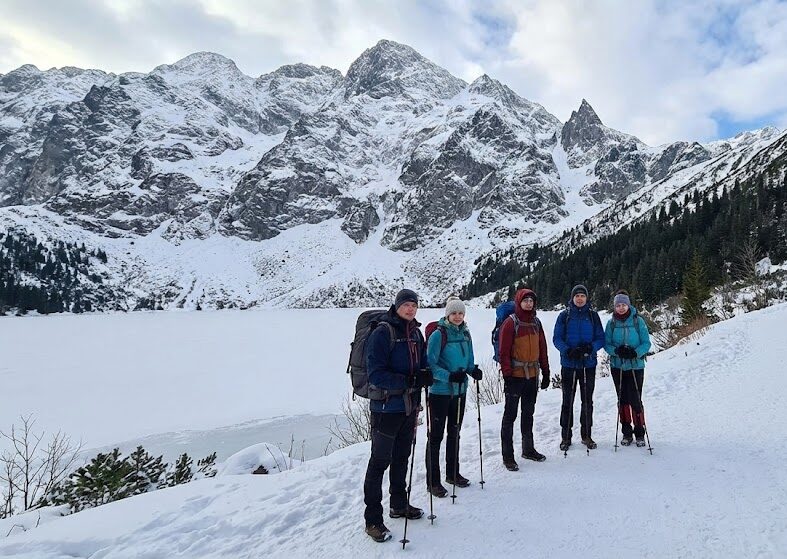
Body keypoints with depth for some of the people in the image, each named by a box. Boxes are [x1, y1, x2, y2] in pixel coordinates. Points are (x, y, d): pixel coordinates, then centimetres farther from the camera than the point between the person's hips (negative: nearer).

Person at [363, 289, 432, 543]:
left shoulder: (416, 333, 8)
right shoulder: (382, 332, -15)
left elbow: (422, 365, 17)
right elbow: (376, 373, -20)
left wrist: (426, 375, -5)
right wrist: (408, 381, -27)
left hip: (409, 406, 7)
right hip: (386, 407, -7)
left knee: (402, 457, 21)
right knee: (380, 461, 2)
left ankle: (399, 505, 38)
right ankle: (373, 520, 14)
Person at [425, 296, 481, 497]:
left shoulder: (465, 334, 6)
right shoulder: (438, 335, -14)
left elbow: (469, 361, 14)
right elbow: (430, 365, -17)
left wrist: (473, 370, -8)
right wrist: (449, 376, -29)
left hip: (460, 390, 7)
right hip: (440, 391, -7)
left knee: (454, 432, 19)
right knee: (436, 435, 0)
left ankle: (453, 473, 35)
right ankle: (432, 481, 10)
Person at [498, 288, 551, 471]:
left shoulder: (536, 322, 10)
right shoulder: (510, 323, -9)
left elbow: (542, 348, 14)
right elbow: (504, 352, -12)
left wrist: (545, 372, 11)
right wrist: (507, 375, -17)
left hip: (532, 376, 6)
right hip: (516, 376, -6)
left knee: (528, 413, 18)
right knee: (510, 415, 0)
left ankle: (528, 449, 32)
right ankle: (508, 456, 6)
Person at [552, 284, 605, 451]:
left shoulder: (593, 315, 4)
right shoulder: (564, 316, 1)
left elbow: (601, 338, 3)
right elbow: (557, 339, -2)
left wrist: (590, 348, -17)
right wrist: (568, 350, -19)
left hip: (588, 364, 1)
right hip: (569, 364, -1)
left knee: (587, 400, 9)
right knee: (567, 401, 4)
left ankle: (586, 434, 22)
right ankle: (566, 436, 13)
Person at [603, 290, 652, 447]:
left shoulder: (638, 321, -3)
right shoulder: (611, 323, 2)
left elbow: (646, 343, -3)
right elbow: (606, 344, 3)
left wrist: (636, 352, -20)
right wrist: (616, 351, -17)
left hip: (636, 366, -2)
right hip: (617, 366, 2)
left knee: (635, 400, -4)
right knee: (622, 400, 9)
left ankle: (640, 433, 12)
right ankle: (626, 432, 21)